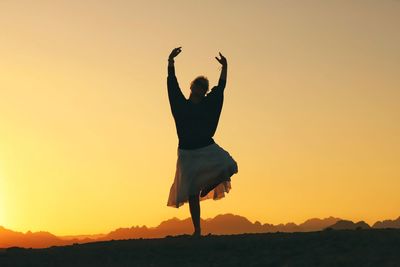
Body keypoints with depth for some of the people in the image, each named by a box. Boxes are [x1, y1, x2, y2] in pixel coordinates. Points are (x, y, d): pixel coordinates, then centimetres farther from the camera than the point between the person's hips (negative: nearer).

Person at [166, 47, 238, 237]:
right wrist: (170, 62, -13)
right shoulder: (181, 105, 3)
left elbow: (220, 87, 5)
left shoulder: (209, 104, 8)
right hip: (188, 153, -2)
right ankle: (197, 230, 7)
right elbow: (172, 85, -5)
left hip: (208, 149, 2)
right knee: (192, 194, -2)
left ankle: (207, 186, 3)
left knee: (228, 166, -26)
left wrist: (225, 67, -5)